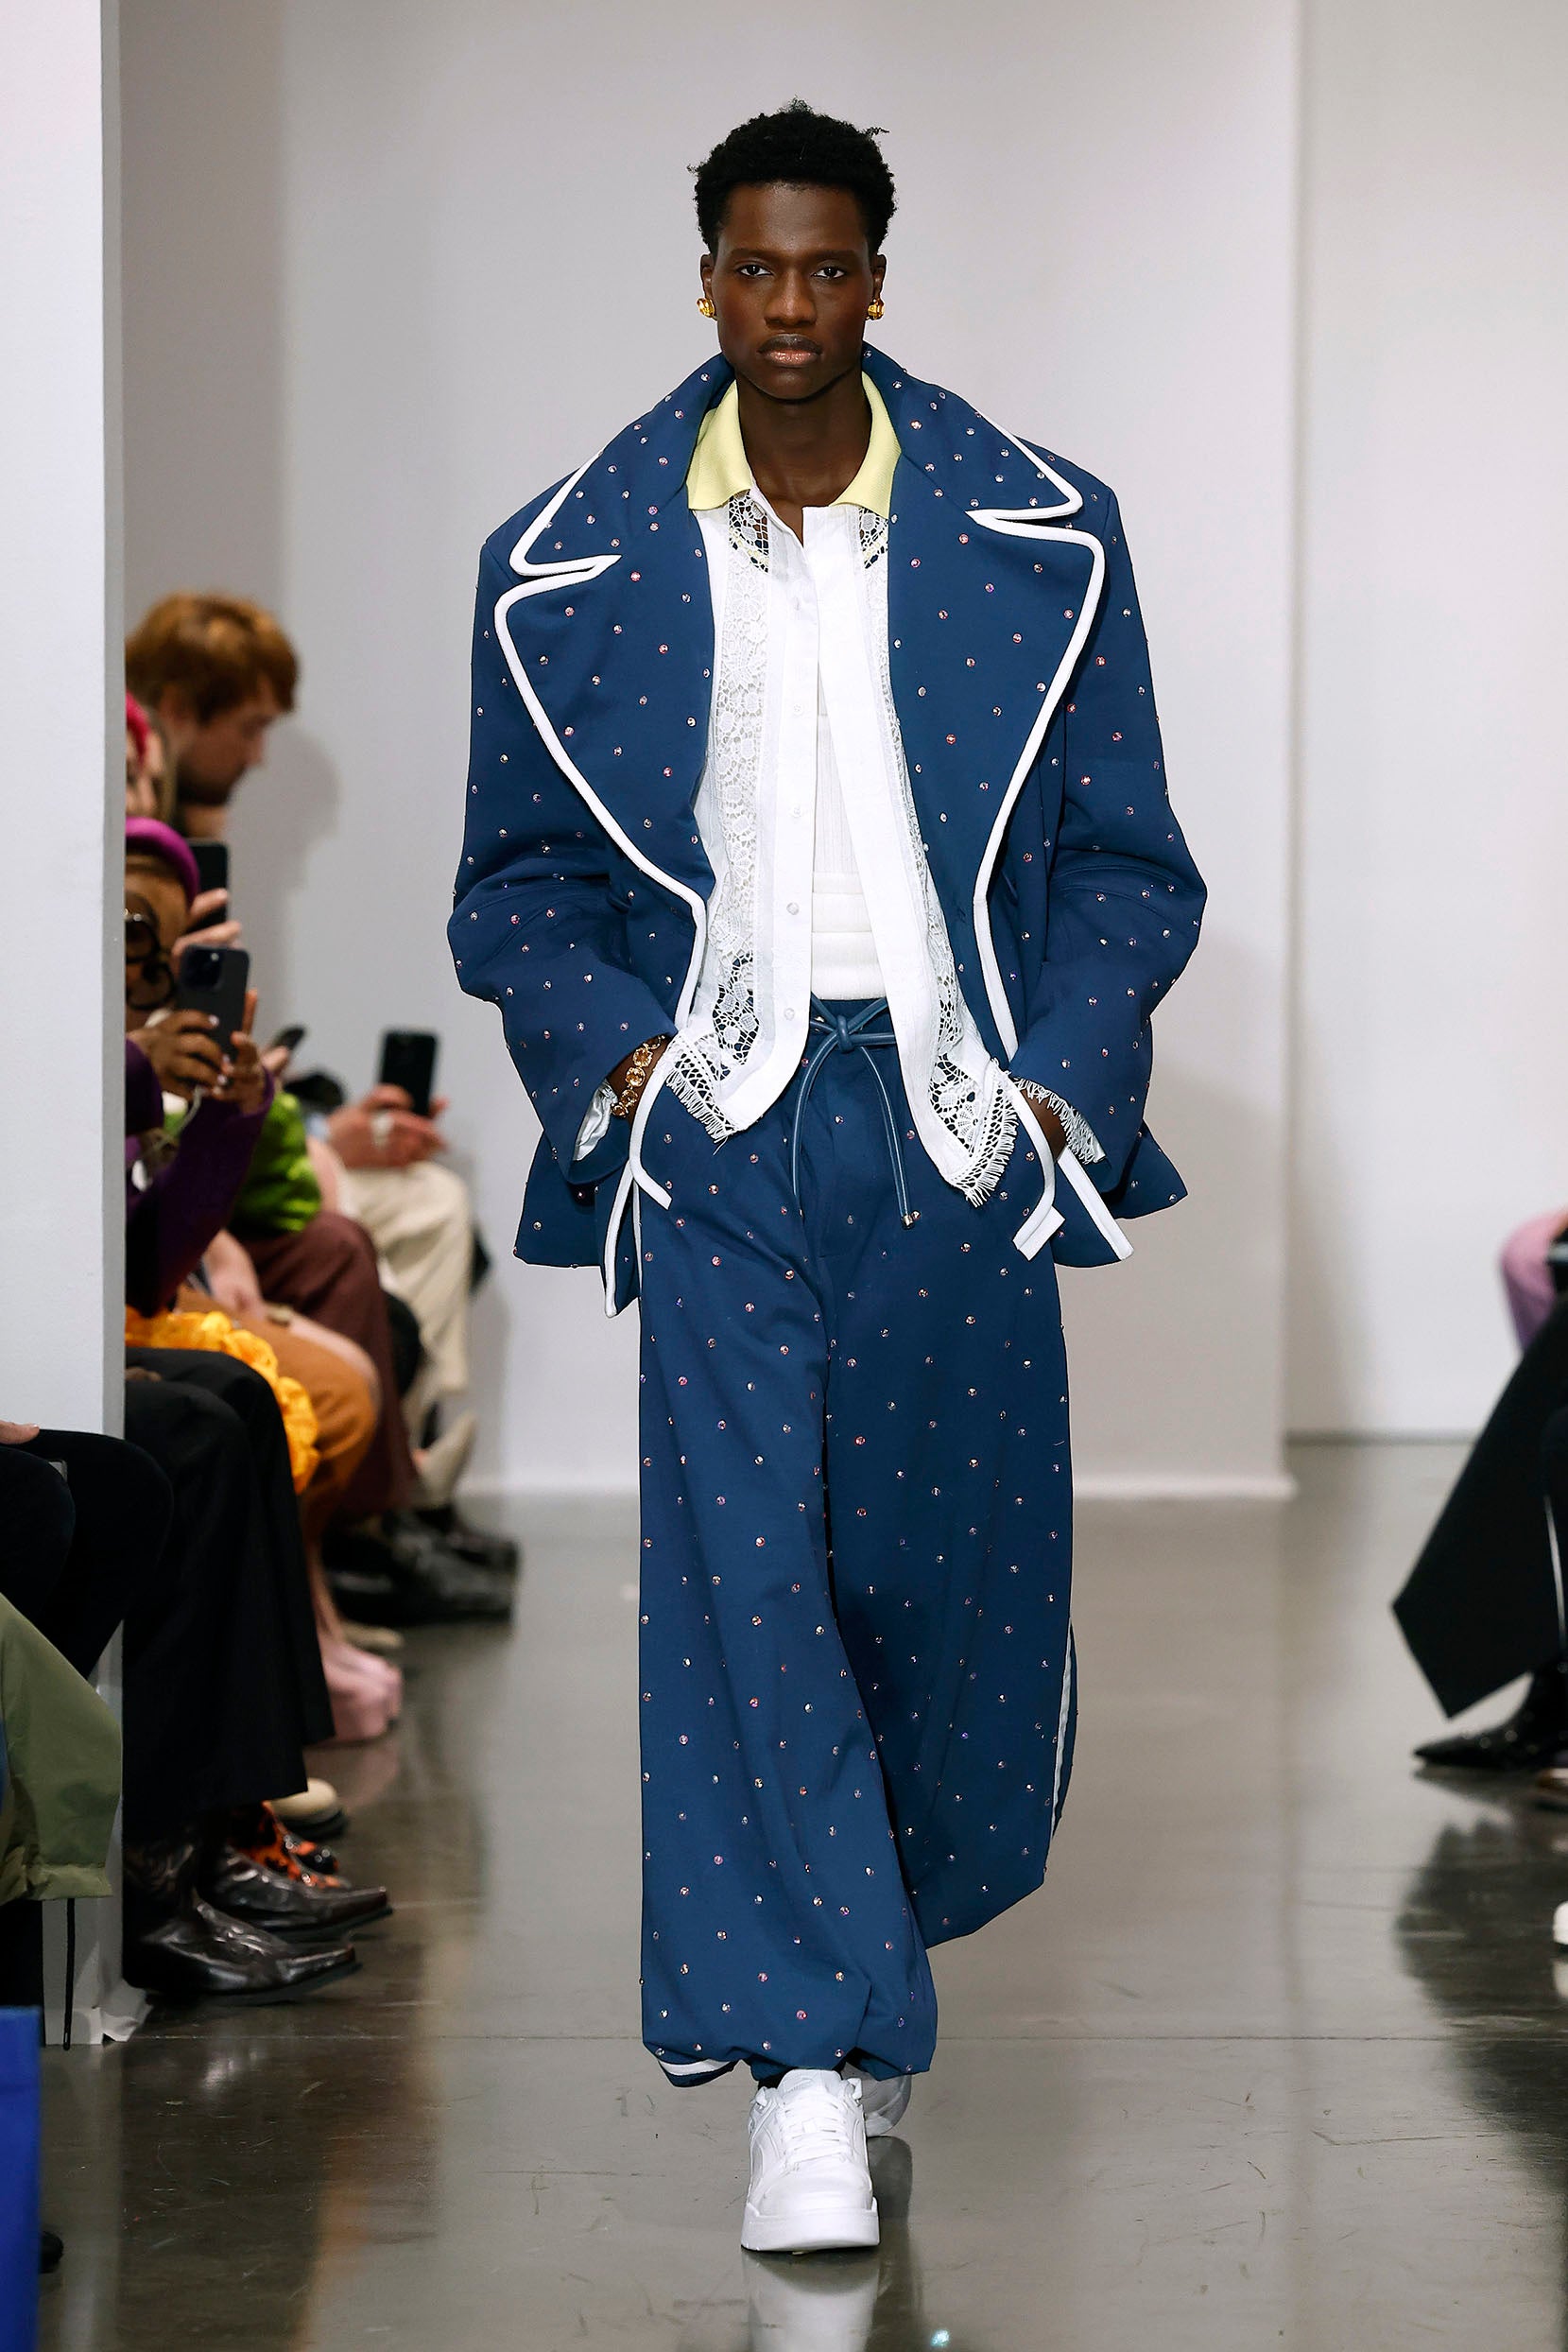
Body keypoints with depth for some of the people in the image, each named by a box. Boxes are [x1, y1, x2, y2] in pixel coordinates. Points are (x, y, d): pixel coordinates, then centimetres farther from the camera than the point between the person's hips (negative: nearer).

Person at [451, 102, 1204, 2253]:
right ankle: (807, 2074, -14)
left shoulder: (1038, 540, 5)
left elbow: (1124, 861, 10)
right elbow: (519, 877, 11)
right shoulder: (573, 565, 4)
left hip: (955, 1121, 1)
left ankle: (870, 1944, 34)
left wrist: (1059, 1082, -3)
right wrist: (613, 1051, -6)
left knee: (957, 1572, 7)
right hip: (716, 1120, -1)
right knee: (737, 1557, -14)